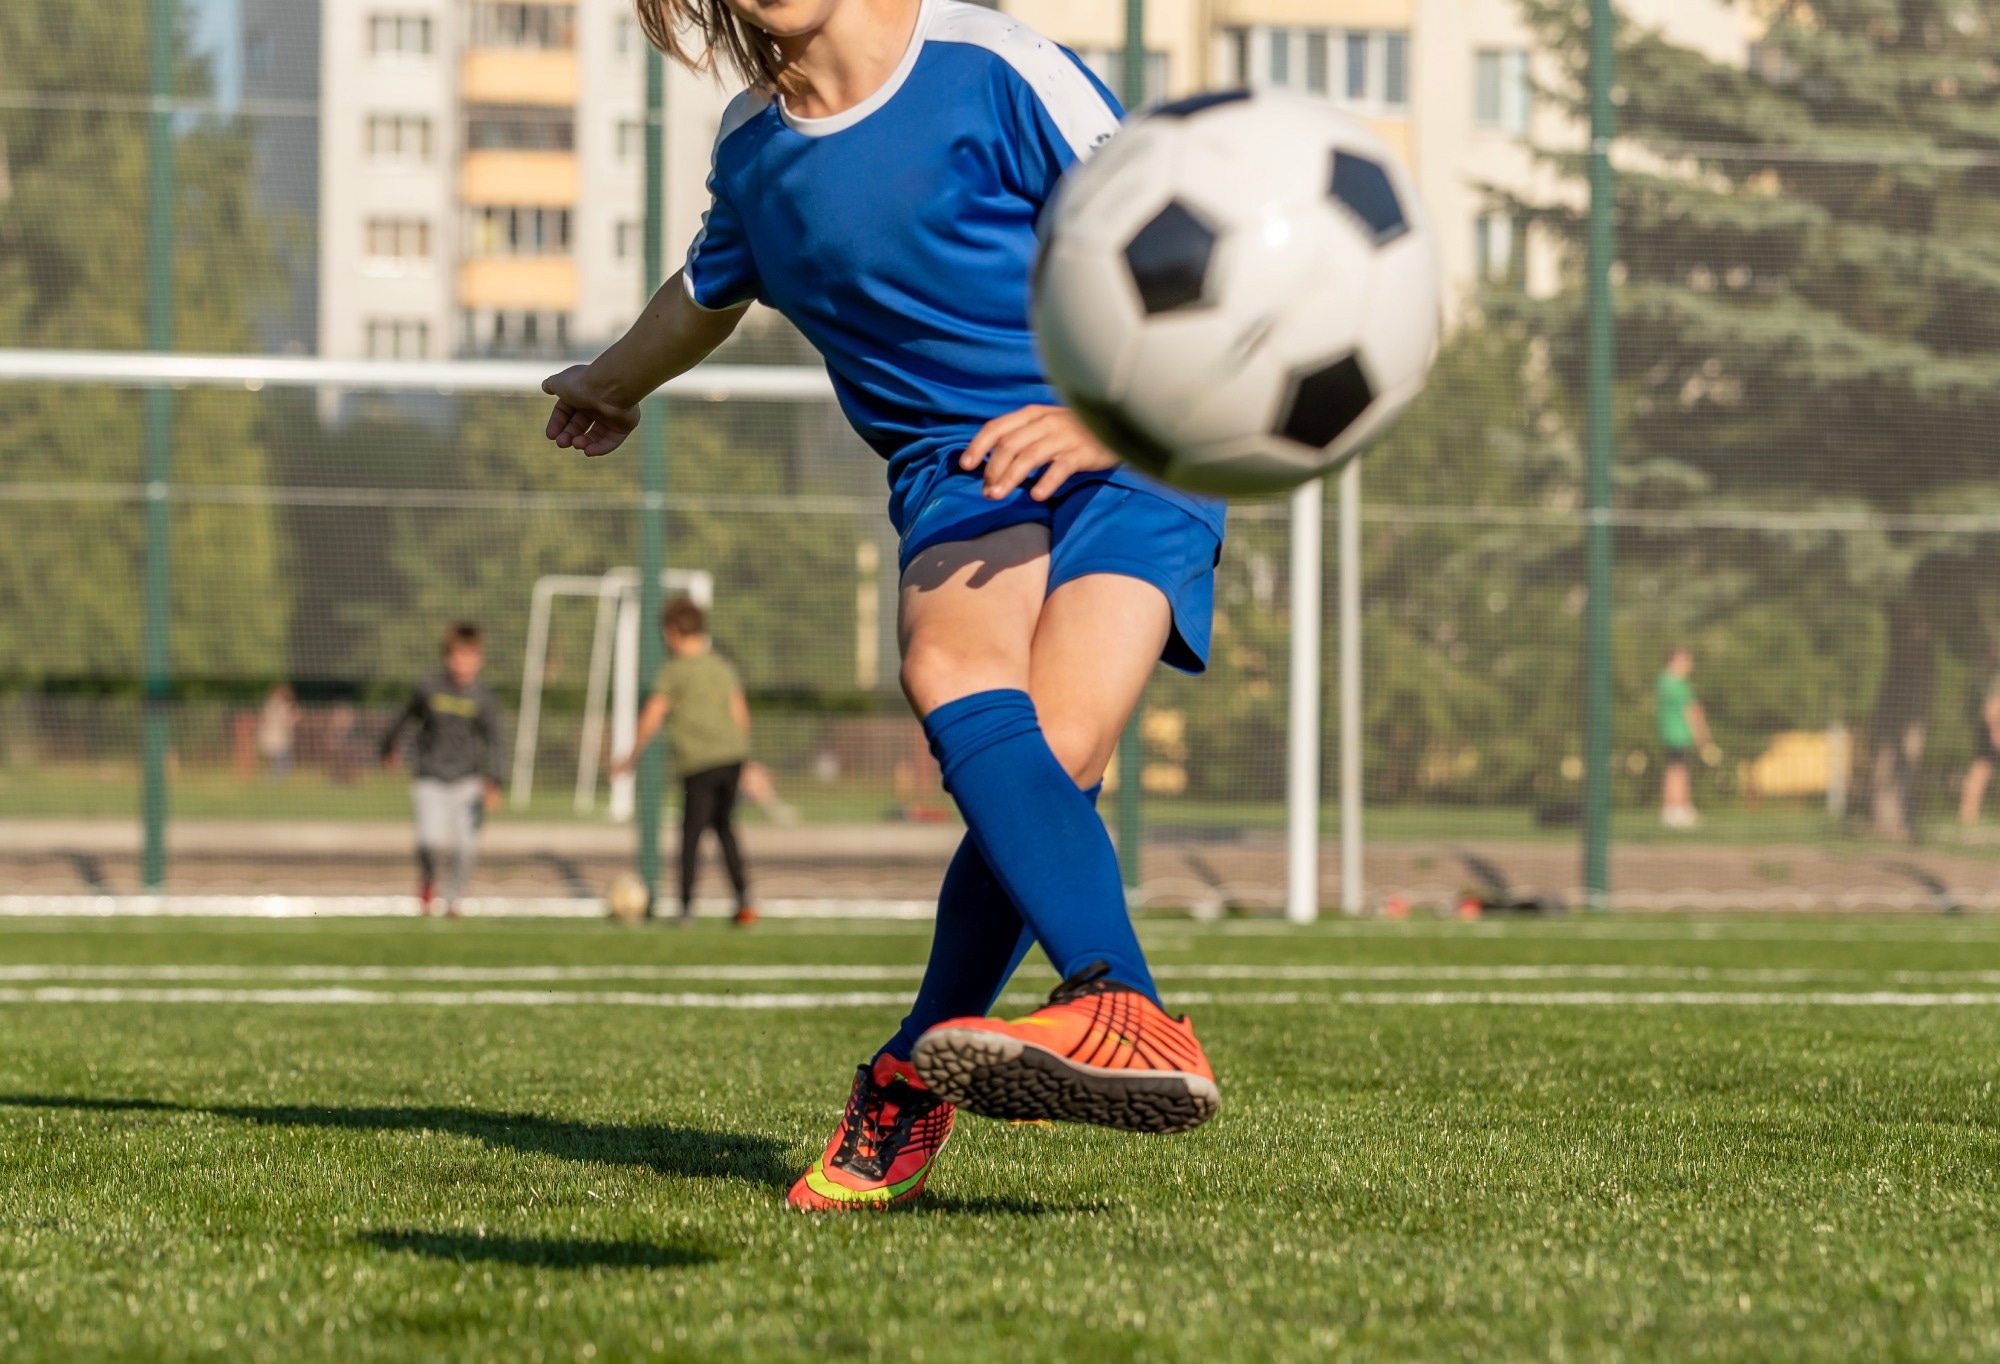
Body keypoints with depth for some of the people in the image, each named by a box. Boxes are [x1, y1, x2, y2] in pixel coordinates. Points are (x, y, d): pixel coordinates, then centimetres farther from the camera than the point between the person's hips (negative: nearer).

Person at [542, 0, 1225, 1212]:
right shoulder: (755, 152, 12)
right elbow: (708, 295, 36)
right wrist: (615, 382, 55)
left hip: (1132, 468, -3)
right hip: (959, 473, 3)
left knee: (1050, 757, -28)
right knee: (955, 673, -33)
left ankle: (914, 1081, -17)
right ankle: (1125, 1017, -46)